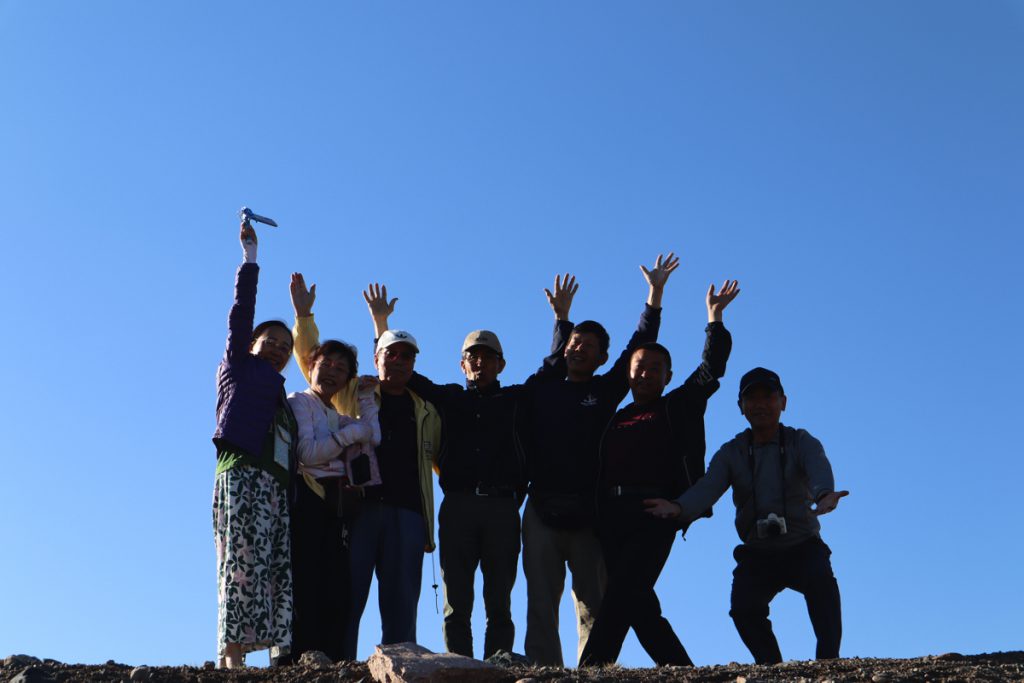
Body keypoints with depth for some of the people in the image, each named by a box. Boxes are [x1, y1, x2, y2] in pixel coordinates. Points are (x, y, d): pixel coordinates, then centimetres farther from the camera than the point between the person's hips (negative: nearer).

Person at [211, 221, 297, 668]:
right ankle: (232, 658, -21)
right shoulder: (239, 367, 17)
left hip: (276, 488, 6)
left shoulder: (283, 402, 30)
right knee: (243, 566, -16)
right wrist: (250, 254, 15)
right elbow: (242, 312, 11)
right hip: (242, 476, -6)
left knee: (278, 573, -6)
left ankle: (282, 660, -14)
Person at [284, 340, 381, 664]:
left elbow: (373, 439, 7)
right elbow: (307, 452, -9)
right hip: (307, 499, -7)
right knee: (305, 585, -12)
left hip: (335, 504, 7)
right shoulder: (299, 402, 6)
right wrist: (352, 432, -2)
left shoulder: (340, 417, 26)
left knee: (337, 586, -3)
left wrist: (366, 397, 12)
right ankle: (300, 661, -15)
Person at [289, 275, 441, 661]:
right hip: (359, 508, -2)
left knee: (401, 604, -2)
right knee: (347, 597, -7)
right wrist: (304, 315, 4)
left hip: (407, 513, 2)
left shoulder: (426, 412, 21)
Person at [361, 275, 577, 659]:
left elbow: (554, 367, 18)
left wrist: (562, 317, 14)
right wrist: (380, 324, 18)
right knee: (456, 604, -3)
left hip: (502, 507, 0)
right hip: (457, 506, 1)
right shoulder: (449, 398, 20)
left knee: (499, 605, -2)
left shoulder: (516, 398, 19)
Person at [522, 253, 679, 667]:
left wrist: (655, 293, 7)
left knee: (593, 606, -1)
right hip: (542, 512, 0)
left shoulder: (606, 391, 12)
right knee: (541, 605, -2)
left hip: (589, 515, 0)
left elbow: (639, 348, 9)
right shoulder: (542, 390, 13)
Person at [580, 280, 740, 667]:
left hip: (655, 513, -4)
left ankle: (592, 667, -23)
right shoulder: (615, 419, 24)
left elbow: (711, 368, 9)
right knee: (636, 603, 0)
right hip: (611, 515, 5)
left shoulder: (680, 407, 15)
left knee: (622, 592, -17)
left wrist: (714, 319, 7)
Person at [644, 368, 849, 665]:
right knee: (743, 605, -22)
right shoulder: (731, 453, 1)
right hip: (757, 554, 2)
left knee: (822, 581, -31)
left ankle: (828, 662, -22)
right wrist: (679, 507, -41)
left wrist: (824, 494, -54)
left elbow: (818, 470, -28)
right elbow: (708, 487, -18)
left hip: (802, 547, -2)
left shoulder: (801, 442, -5)